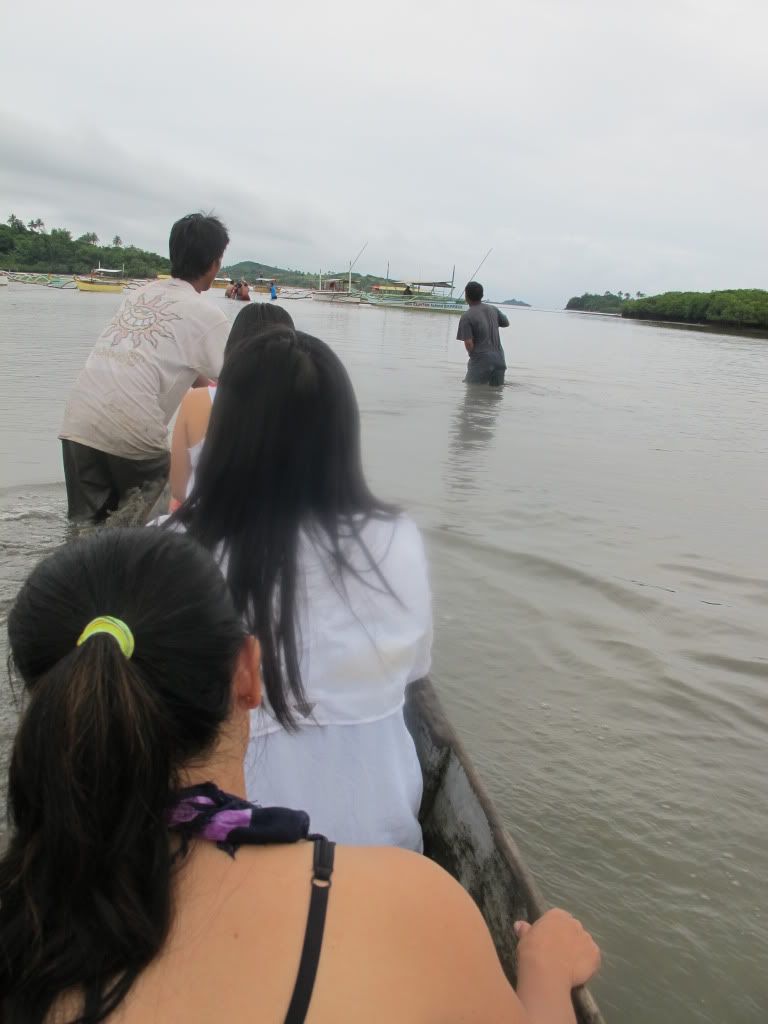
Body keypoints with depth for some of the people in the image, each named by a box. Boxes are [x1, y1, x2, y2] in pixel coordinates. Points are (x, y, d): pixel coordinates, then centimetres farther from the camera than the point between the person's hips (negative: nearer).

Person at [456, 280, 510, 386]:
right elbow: (506, 323, 26)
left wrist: (473, 355, 4)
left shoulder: (466, 317, -11)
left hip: (481, 361, -5)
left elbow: (469, 344, -16)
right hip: (499, 359, 5)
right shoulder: (493, 310, 7)